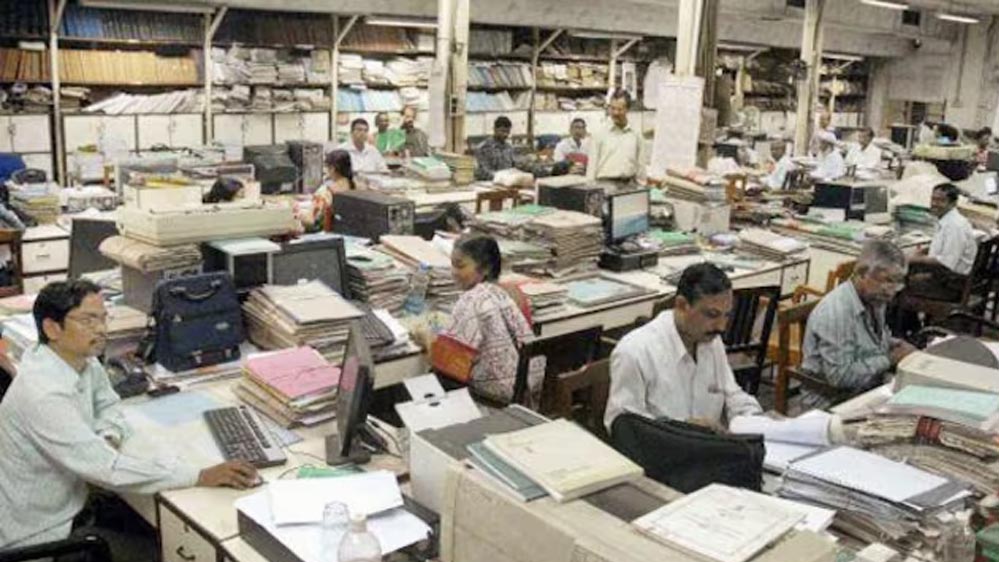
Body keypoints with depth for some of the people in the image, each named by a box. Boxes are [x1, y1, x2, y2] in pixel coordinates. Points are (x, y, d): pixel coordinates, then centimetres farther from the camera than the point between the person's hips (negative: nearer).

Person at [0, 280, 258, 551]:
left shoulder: (83, 361, -5)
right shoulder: (43, 394, -30)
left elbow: (108, 404, 14)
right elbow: (107, 469, -33)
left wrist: (109, 438, -9)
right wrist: (202, 476, -33)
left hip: (67, 505, 7)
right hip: (37, 536, -7)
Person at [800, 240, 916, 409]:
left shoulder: (874, 298, 4)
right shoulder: (836, 312, -24)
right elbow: (840, 376, -26)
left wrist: (896, 345, 2)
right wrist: (890, 359, -19)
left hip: (869, 391, 9)